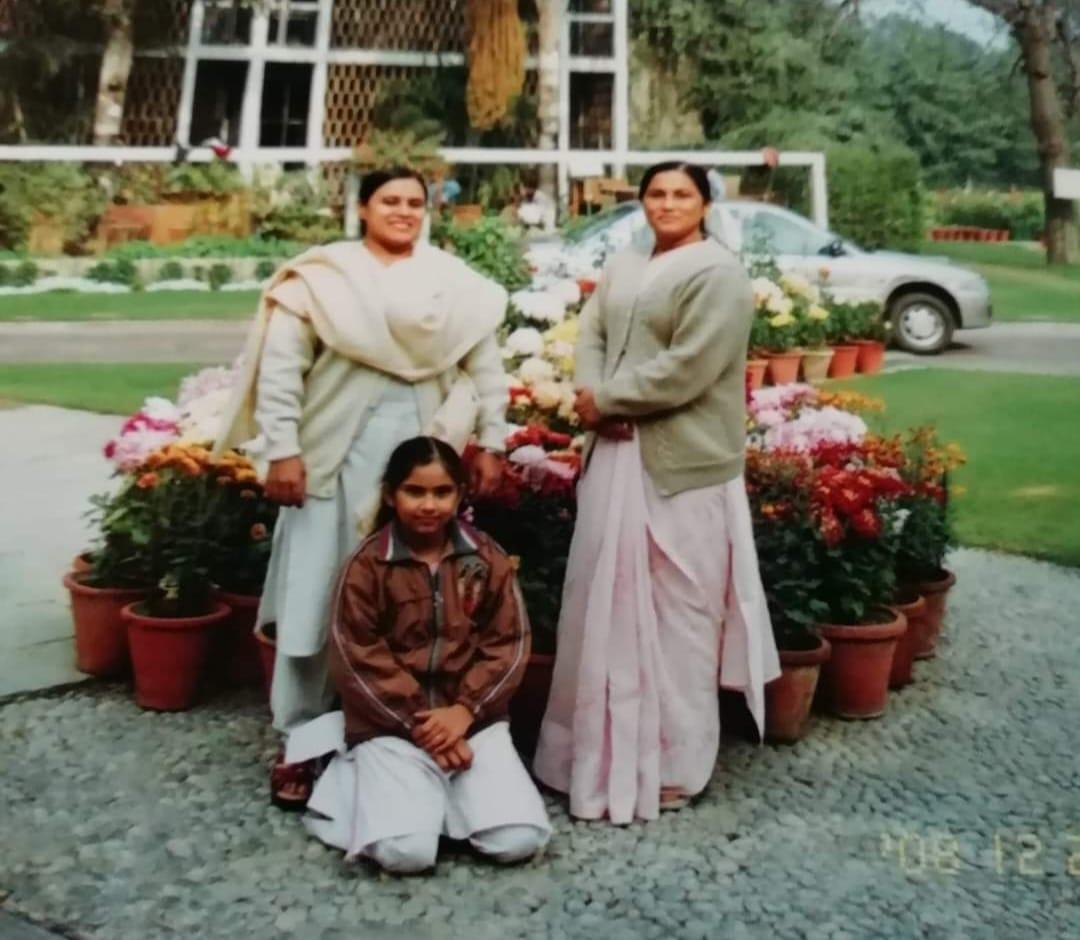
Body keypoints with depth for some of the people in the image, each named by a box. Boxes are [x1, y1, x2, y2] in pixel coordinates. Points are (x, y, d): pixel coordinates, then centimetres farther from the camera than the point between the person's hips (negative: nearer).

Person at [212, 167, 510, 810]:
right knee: (319, 593, 0)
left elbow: (487, 367, 12)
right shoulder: (324, 275, 2)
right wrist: (281, 449, -9)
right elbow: (280, 365, -2)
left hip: (424, 449, 2)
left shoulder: (454, 281, 10)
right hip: (337, 450, -2)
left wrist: (492, 444, 7)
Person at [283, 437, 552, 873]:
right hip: (391, 721, -2)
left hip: (473, 718, 3)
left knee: (519, 840, -15)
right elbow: (357, 659, -7)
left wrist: (463, 711, -13)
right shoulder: (368, 564, -5)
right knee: (406, 850, -22)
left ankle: (450, 788, 14)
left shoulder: (487, 559, 3)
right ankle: (383, 784, 11)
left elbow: (509, 645, 1)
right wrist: (421, 723, -13)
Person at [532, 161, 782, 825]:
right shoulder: (625, 268, 18)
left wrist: (606, 398, -11)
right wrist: (589, 395, -10)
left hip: (681, 465, -7)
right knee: (609, 605, 12)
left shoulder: (718, 273, -8)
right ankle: (605, 750, 26)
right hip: (616, 455, 8)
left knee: (675, 614, 0)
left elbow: (689, 367, -17)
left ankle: (671, 766, 13)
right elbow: (592, 331, 11)